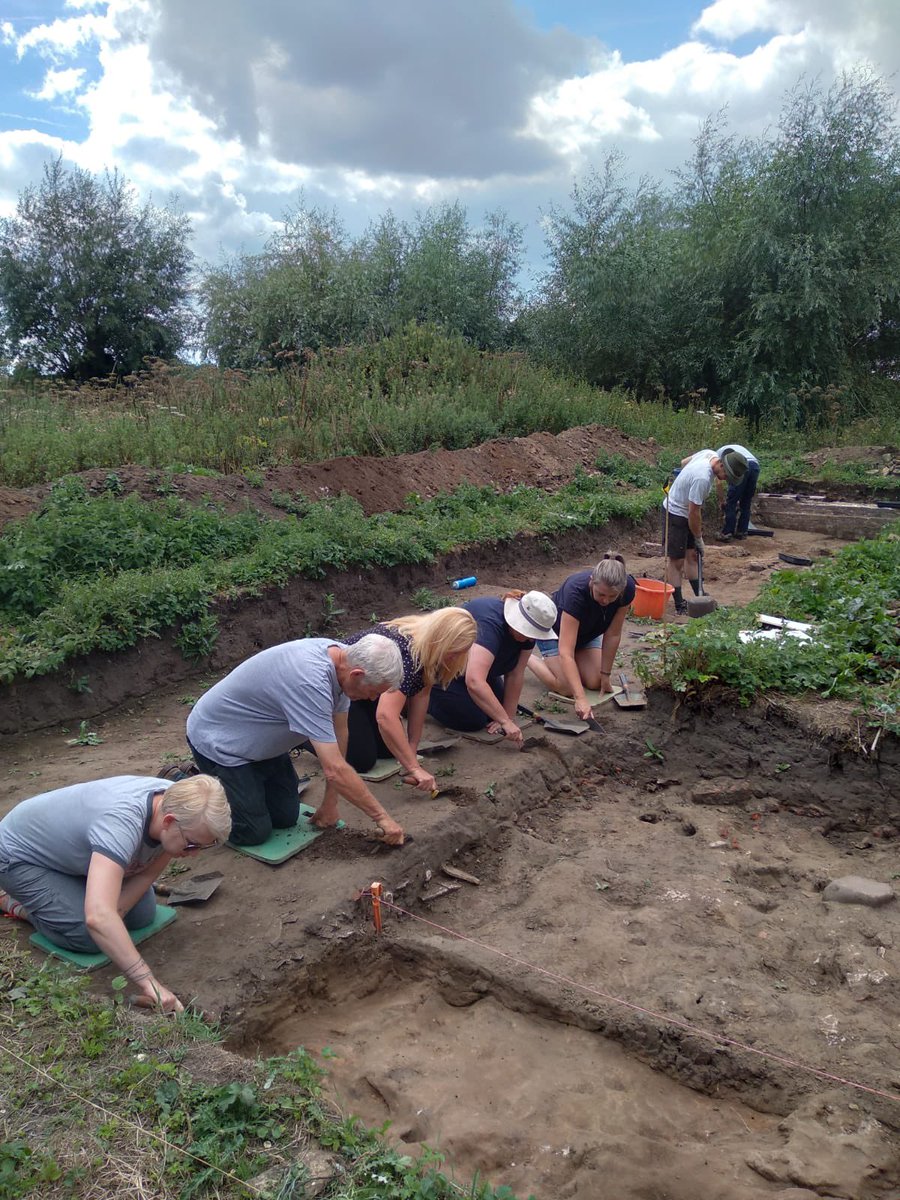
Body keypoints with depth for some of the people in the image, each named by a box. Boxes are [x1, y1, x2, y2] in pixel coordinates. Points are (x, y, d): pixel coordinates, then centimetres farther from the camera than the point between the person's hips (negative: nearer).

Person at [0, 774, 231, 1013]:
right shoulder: (121, 822, -44)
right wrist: (148, 983, -53)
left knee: (142, 915, 1)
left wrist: (114, 914, -20)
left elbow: (148, 872, -6)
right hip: (21, 856, -7)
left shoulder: (176, 803, -20)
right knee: (89, 935, -18)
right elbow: (97, 917, -54)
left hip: (73, 847, 7)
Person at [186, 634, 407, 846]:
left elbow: (339, 734, -1)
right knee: (253, 832, -7)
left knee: (286, 817, 7)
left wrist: (330, 803, 2)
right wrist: (381, 817, -27)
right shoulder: (310, 682, -39)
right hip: (217, 741, -8)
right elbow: (335, 770, -38)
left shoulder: (340, 656, -12)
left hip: (260, 741, 8)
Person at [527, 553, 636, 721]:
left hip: (587, 632, 5)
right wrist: (580, 699, -53)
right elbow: (566, 653, -47)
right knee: (567, 688, -15)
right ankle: (528, 657, 10)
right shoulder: (576, 591, -43)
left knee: (595, 683, -8)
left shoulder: (627, 588, -31)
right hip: (554, 630, -5)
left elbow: (612, 635, -18)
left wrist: (606, 676, -14)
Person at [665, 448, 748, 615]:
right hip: (676, 514, -10)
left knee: (692, 555, 14)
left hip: (685, 511, 10)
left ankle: (699, 595, 22)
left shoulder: (710, 454, -7)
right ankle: (679, 605, 1)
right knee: (676, 560, -4)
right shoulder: (702, 478, -34)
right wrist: (699, 538, -12)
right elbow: (694, 512, -25)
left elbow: (684, 462, 14)